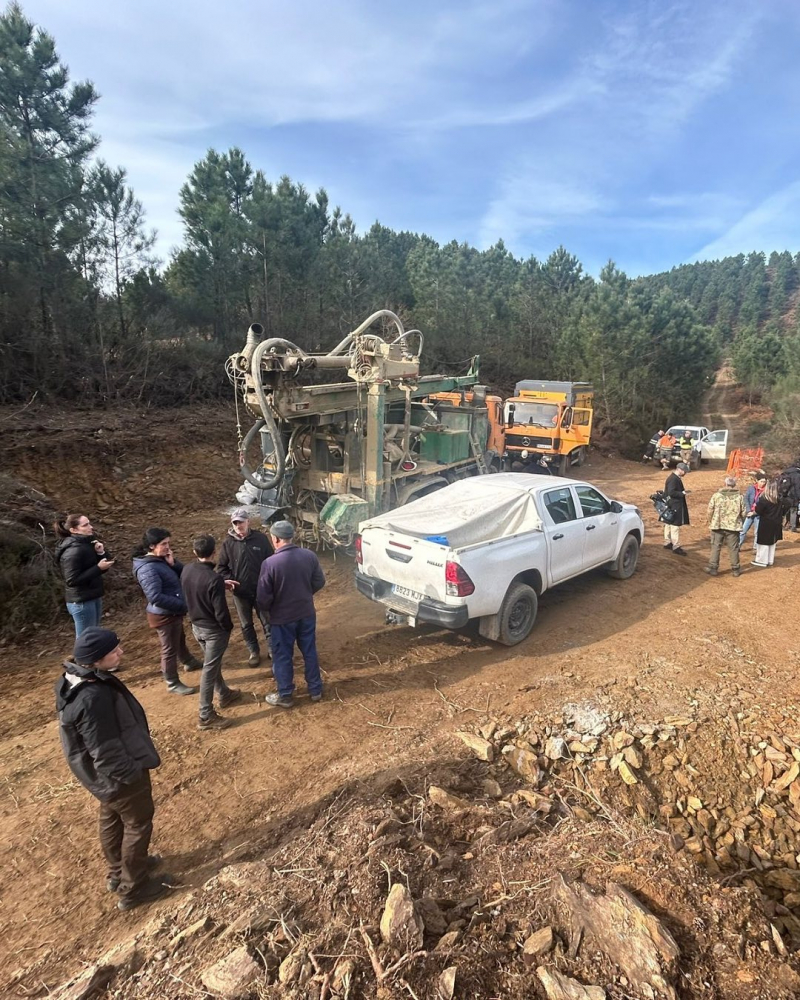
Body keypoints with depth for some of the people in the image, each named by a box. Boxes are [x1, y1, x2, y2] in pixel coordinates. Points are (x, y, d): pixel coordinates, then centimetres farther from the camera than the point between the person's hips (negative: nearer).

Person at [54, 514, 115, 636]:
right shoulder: (73, 551, -19)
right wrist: (98, 568, -25)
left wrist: (101, 553, -7)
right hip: (82, 602, -9)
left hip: (94, 598, 9)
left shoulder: (88, 543, 7)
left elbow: (104, 566, 12)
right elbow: (72, 580, -23)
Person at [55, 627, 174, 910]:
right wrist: (131, 773, -16)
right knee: (138, 824, 13)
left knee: (112, 819, 28)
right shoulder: (93, 698, -39)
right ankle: (133, 888, 33)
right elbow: (106, 752, -30)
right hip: (119, 774, -9)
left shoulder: (73, 678, -8)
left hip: (103, 773, 9)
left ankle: (118, 872, 50)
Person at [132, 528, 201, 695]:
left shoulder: (161, 559, 1)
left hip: (173, 612, 9)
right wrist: (182, 604, -25)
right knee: (170, 648, 7)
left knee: (180, 640, 30)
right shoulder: (148, 568, -27)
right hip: (164, 615, -9)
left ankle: (189, 662, 53)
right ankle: (173, 684, 24)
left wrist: (173, 564, -16)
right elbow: (155, 597, -32)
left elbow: (183, 574, 4)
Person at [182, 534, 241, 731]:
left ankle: (224, 694, 44)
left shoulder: (186, 571, -8)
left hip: (196, 626, 7)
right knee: (209, 670, 3)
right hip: (214, 630, -7)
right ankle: (206, 716, 13)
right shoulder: (214, 579, -30)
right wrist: (229, 627, -6)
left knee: (213, 663, 24)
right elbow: (220, 612, -25)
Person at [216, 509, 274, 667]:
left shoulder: (260, 539, -10)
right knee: (246, 625, 16)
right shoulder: (228, 543, -7)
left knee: (267, 621, 12)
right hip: (240, 593, 1)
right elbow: (221, 567, 1)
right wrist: (227, 580, -16)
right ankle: (254, 652, 33)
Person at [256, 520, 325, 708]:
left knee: (283, 657, 13)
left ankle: (285, 696, 27)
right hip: (307, 614, 4)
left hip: (282, 618, -4)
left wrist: (267, 610, 6)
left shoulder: (269, 563, -22)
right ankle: (315, 690, 32)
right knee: (310, 652, 19)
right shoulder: (310, 556, -9)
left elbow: (263, 597, -16)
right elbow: (319, 582, 3)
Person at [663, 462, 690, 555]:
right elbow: (671, 492, -26)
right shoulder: (673, 479, -20)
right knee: (675, 525, -8)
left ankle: (667, 543, 28)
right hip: (674, 506, -11)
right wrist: (682, 493, -20)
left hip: (672, 506, 11)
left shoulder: (676, 478, 12)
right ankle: (676, 547, -5)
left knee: (669, 524, 17)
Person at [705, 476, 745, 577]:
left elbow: (710, 510, -6)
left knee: (715, 547, 7)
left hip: (717, 525, -1)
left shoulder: (716, 495, -7)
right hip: (733, 526, 1)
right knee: (733, 548, 10)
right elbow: (743, 513, -1)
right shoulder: (739, 497, -4)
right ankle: (735, 569, 20)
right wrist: (740, 523, 16)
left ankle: (713, 568, 8)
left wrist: (710, 521, 10)